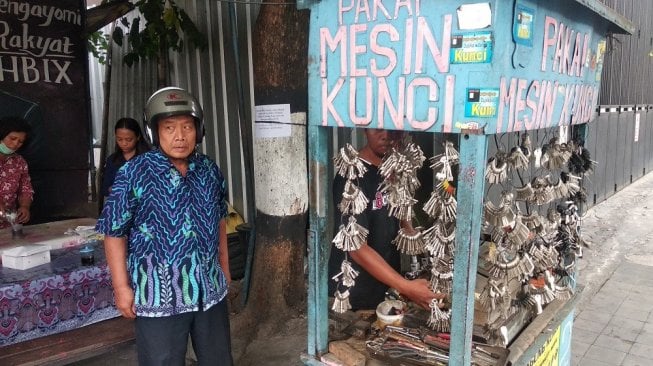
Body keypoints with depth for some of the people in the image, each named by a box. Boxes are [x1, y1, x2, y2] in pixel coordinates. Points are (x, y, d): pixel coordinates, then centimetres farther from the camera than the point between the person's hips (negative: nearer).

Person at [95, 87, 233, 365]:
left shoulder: (210, 170, 2)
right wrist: (122, 287, -10)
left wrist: (224, 266, 16)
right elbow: (114, 233, -9)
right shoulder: (133, 173, -13)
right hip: (159, 295, -4)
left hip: (211, 289, 5)